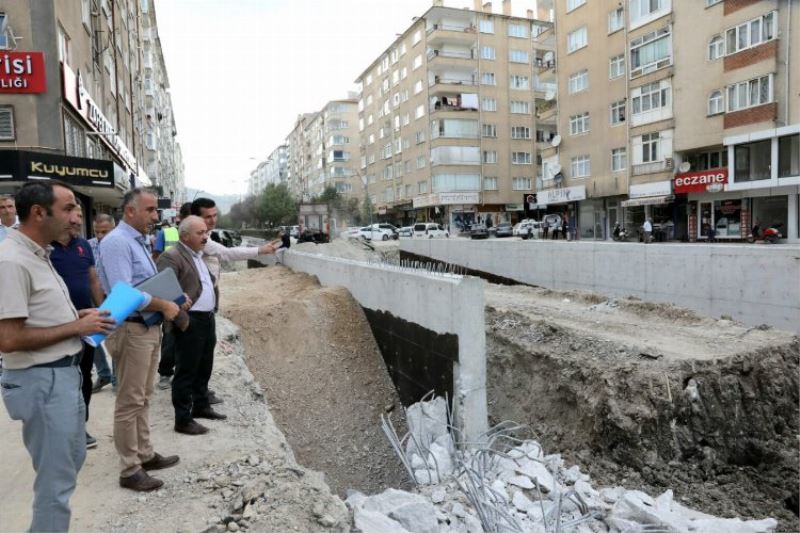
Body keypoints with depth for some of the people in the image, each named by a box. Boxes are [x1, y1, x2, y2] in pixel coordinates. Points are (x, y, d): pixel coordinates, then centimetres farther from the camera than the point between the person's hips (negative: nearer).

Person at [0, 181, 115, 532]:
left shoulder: (38, 254, 9)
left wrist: (78, 316, 5)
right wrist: (76, 327, -18)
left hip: (64, 374, 10)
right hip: (42, 382, -10)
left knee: (71, 461, 24)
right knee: (56, 480, 3)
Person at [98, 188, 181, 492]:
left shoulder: (140, 241, 13)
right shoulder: (117, 242, -17)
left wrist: (173, 299, 3)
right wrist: (164, 306, -17)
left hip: (149, 328, 10)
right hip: (131, 330, -10)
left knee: (143, 398, 18)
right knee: (130, 401, 1)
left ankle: (145, 455, 32)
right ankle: (130, 470, 13)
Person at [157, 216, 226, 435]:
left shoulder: (200, 255, 16)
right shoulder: (172, 257, -13)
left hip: (207, 319, 9)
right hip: (189, 322, -9)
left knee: (204, 368, 19)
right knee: (186, 371, 0)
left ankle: (201, 406, 34)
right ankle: (183, 419, 10)